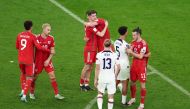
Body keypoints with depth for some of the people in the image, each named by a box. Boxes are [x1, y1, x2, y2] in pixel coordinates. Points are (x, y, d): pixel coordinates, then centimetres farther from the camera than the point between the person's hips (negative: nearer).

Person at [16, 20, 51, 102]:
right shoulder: (32, 36, -10)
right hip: (29, 60, -5)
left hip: (20, 59, 5)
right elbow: (39, 47, -16)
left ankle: (23, 91, 23)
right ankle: (24, 95, -8)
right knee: (29, 78, 2)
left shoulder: (19, 35, 5)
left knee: (23, 74, 28)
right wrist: (49, 51, -5)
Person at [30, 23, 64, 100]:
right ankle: (31, 93, 25)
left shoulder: (51, 38, -2)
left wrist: (48, 60, -11)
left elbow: (52, 51, 1)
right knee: (34, 77, 6)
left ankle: (56, 94, 3)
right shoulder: (37, 38, -10)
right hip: (38, 61, -2)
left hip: (47, 61, 2)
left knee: (52, 76, -3)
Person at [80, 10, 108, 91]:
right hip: (89, 49, -9)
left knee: (90, 67, 11)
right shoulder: (90, 26, -19)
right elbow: (101, 34, -22)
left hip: (93, 49, 9)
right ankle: (81, 84, 6)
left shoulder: (88, 25, 12)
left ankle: (86, 84, 16)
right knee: (87, 67, -3)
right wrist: (106, 26, -12)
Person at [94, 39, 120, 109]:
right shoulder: (114, 55, -4)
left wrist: (96, 79, 4)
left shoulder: (99, 55, -7)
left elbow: (97, 68, -4)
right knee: (111, 96, 7)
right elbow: (118, 67, -3)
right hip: (111, 78, 0)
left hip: (102, 77, 0)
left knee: (100, 93, 18)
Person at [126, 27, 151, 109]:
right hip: (134, 65, 7)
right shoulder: (133, 42, 7)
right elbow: (131, 53, 9)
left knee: (142, 85, -1)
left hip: (141, 66, -7)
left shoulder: (143, 44, -16)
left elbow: (140, 56, -19)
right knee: (132, 83, 16)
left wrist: (131, 52, -17)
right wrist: (128, 51, -11)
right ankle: (133, 99, 37)